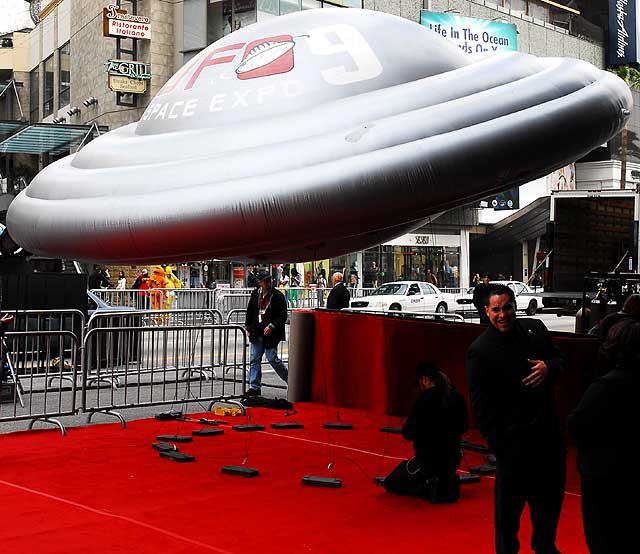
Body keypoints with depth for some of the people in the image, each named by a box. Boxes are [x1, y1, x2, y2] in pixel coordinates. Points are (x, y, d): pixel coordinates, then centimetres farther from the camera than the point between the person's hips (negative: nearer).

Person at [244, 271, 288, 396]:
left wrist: (271, 326, -17)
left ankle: (291, 379, 14)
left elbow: (283, 316, -7)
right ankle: (255, 387, 13)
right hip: (257, 333, 5)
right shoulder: (255, 294, 7)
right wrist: (248, 327, 14)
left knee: (272, 358, -5)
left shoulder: (278, 296, -7)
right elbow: (250, 311, 18)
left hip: (271, 333, -5)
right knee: (254, 360, 6)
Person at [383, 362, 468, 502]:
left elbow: (408, 434, -14)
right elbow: (463, 428, 16)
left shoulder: (426, 398, -17)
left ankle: (429, 487, -7)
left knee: (389, 484, 14)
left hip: (428, 459, -6)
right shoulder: (458, 398, 0)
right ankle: (448, 483, 7)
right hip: (453, 460, 6)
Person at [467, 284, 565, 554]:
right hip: (512, 439, -6)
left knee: (552, 494, 23)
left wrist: (548, 368, -9)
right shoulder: (479, 350, -13)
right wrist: (498, 445, -15)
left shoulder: (535, 328, 3)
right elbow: (480, 404, -13)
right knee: (510, 501, 5)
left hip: (548, 430, 7)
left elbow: (559, 358, 15)